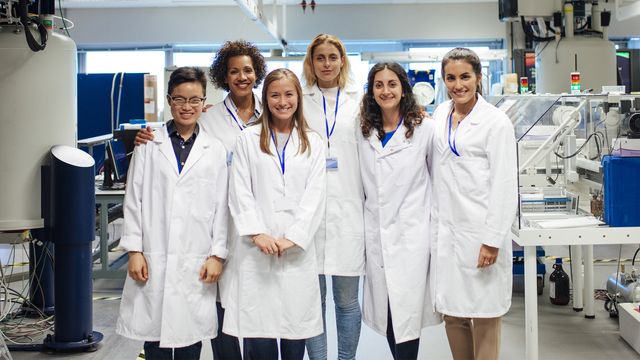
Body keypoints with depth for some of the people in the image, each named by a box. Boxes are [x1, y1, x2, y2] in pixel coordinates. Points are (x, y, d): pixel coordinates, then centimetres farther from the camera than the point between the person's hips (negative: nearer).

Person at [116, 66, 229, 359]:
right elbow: (133, 200, 5)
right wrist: (134, 250, -1)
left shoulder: (215, 150, 7)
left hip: (196, 262, 0)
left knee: (190, 336, 5)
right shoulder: (149, 146, 5)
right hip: (153, 259, 0)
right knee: (154, 336, 3)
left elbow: (221, 207, 6)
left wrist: (217, 255, 0)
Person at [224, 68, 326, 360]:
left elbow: (314, 195, 3)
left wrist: (292, 237, -9)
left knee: (295, 335, 1)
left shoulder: (313, 143, 12)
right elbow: (240, 191, 2)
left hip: (297, 250, 1)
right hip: (257, 249, -1)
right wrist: (257, 233, -11)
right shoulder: (249, 139, 9)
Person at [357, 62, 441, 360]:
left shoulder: (424, 128, -3)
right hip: (377, 234, 4)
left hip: (411, 232, -4)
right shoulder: (365, 133, 10)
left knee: (406, 312, -5)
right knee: (385, 311, 7)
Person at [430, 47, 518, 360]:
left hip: (481, 234, -5)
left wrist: (493, 240, -14)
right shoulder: (440, 114, 10)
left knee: (484, 316, 3)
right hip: (446, 231, 5)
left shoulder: (496, 122, -8)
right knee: (452, 314, 10)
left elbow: (505, 186, -11)